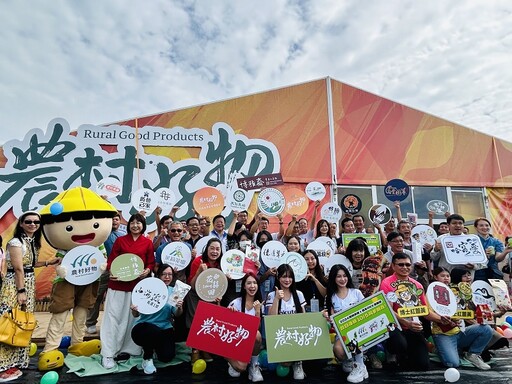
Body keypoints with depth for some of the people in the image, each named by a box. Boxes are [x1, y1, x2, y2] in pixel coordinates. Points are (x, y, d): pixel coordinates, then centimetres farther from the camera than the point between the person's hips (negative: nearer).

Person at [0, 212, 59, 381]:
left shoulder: (34, 242, 11)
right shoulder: (16, 242, -14)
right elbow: (18, 268, -17)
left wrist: (48, 262, 12)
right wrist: (21, 291, -18)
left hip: (29, 284, 9)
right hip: (15, 285, -9)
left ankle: (14, 361, 26)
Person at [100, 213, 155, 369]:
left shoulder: (148, 243, 5)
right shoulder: (120, 240, 4)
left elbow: (151, 263, 5)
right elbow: (111, 260, 2)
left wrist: (147, 271, -14)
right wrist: (111, 272, -16)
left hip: (138, 285, 1)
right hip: (118, 283, -1)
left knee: (134, 318, 8)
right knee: (113, 317, 1)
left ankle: (130, 348, 22)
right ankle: (107, 354, 8)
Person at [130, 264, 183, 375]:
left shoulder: (173, 291, 1)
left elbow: (176, 315, -2)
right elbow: (136, 315, -6)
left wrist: (179, 308, -25)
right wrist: (134, 311, -30)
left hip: (165, 328, 3)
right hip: (144, 327, -3)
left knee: (167, 356, -16)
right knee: (154, 332, -35)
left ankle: (155, 347, 22)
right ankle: (147, 358, -2)